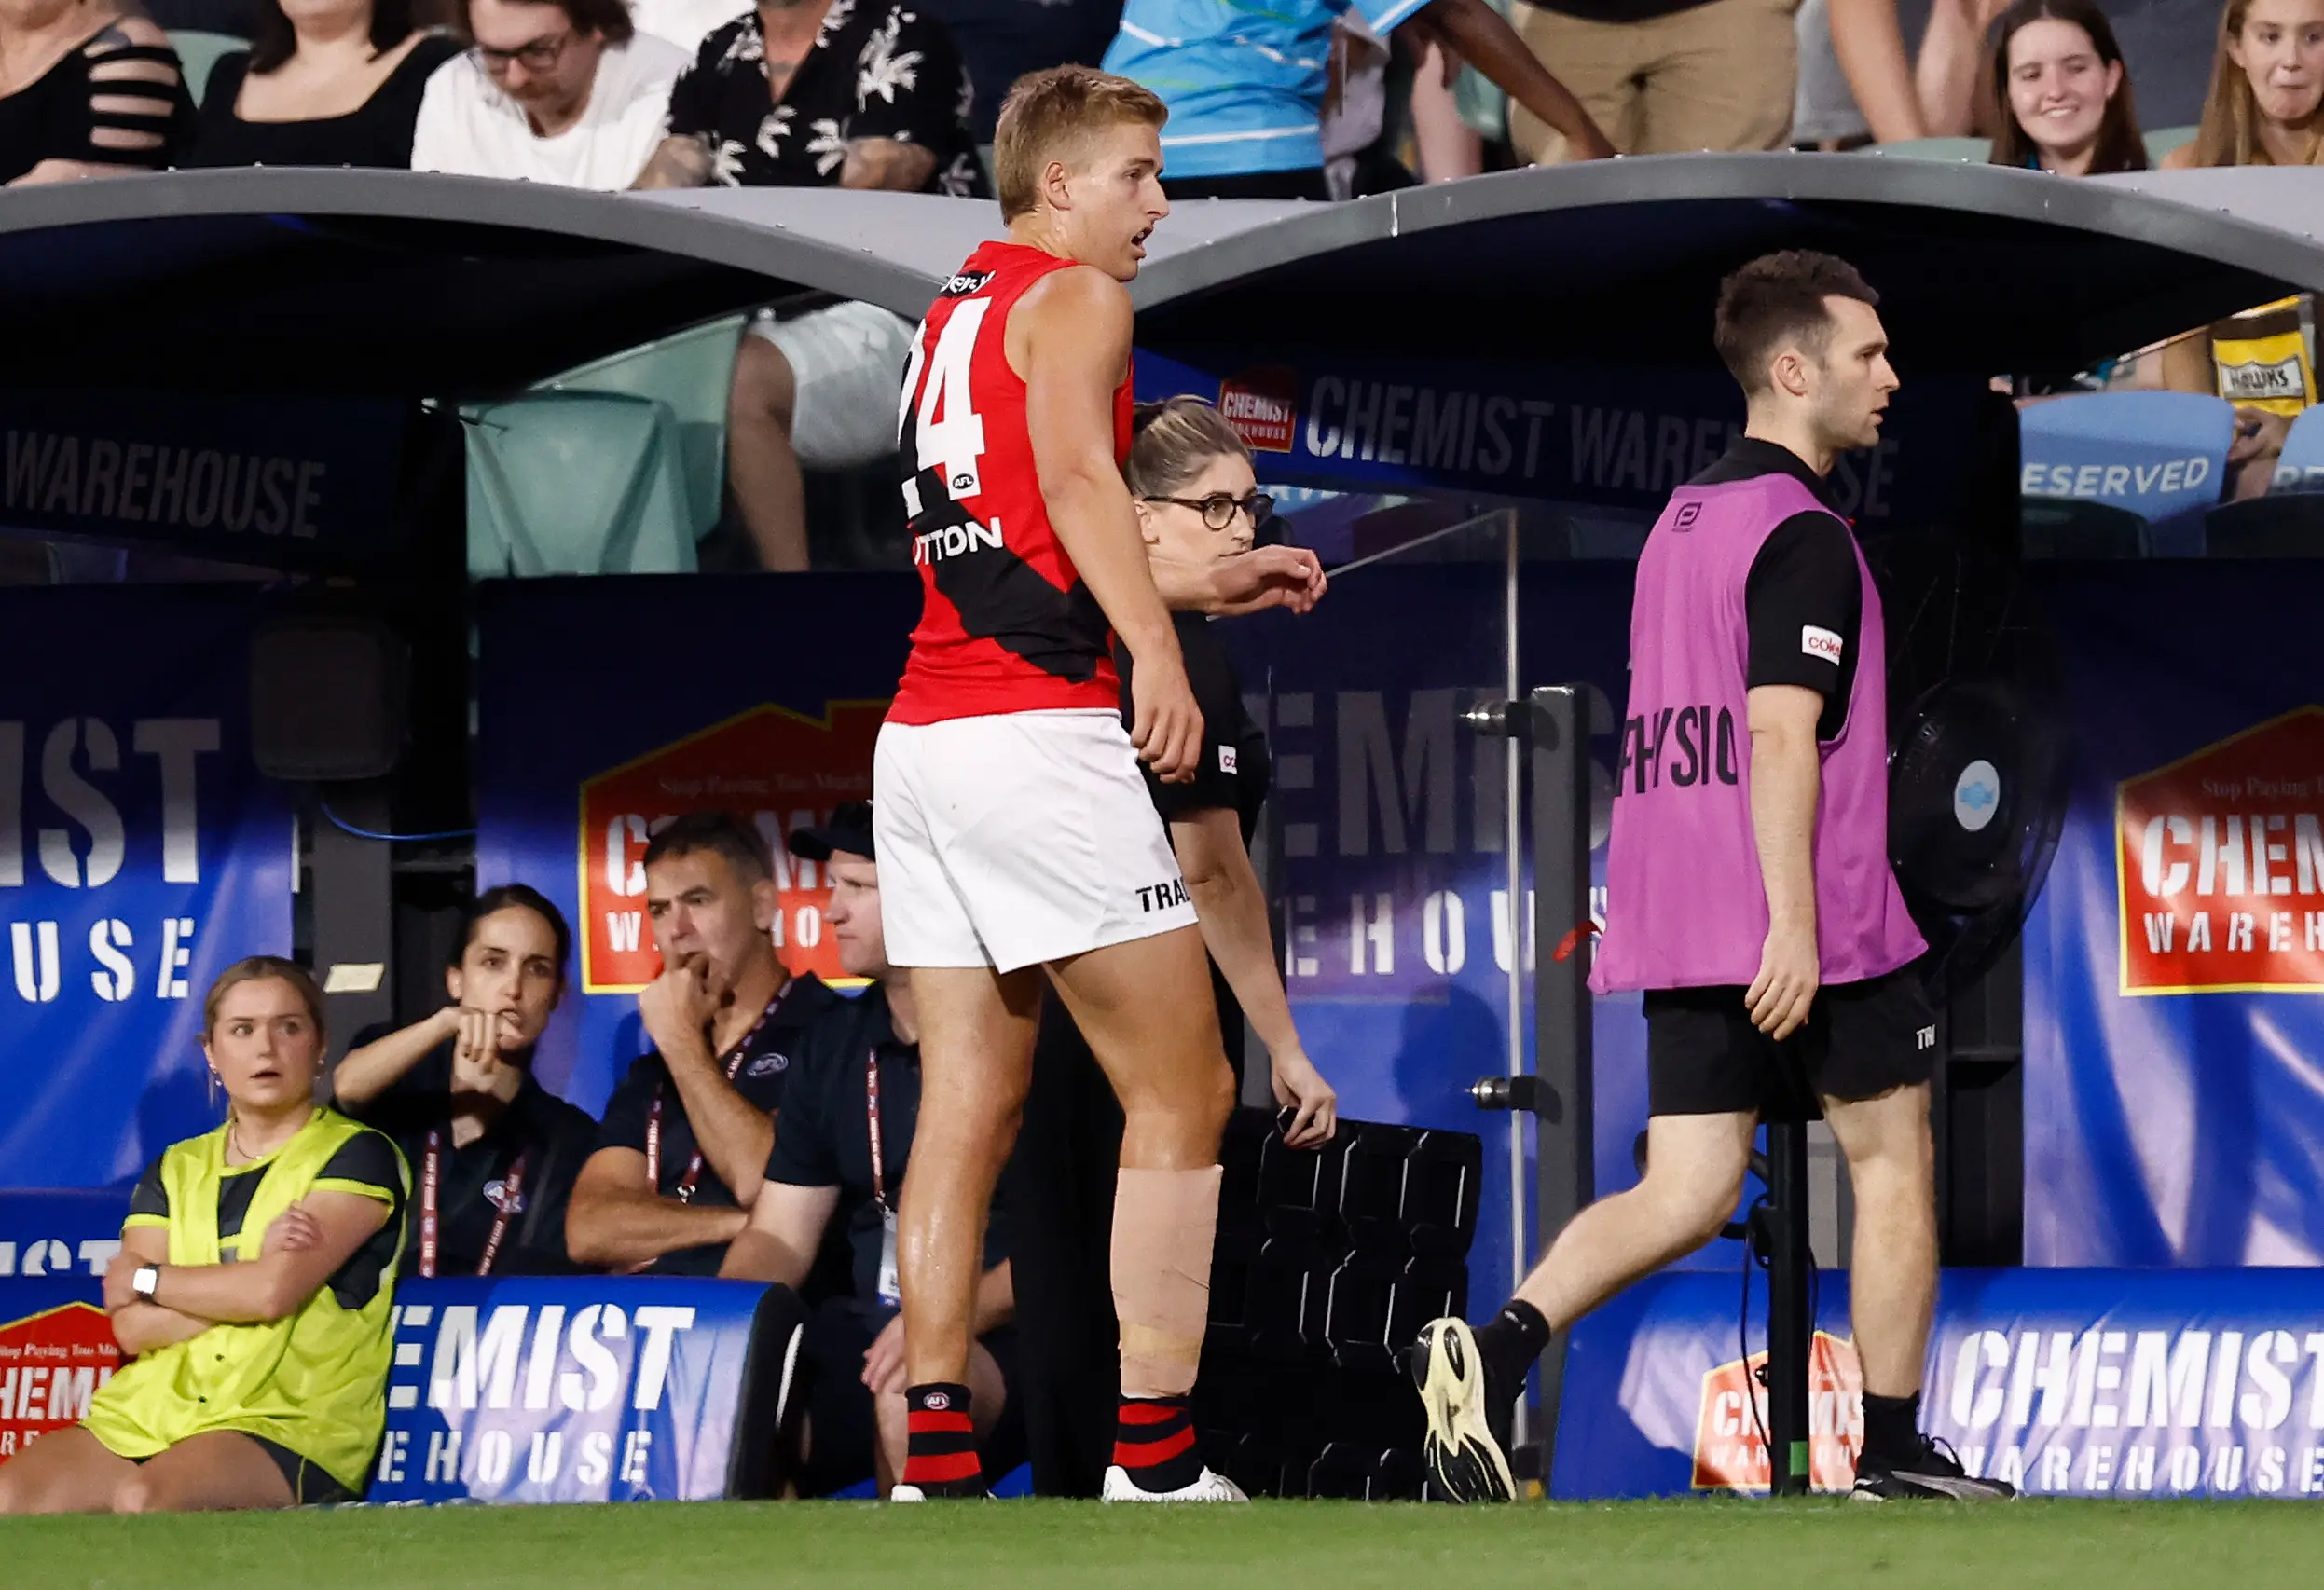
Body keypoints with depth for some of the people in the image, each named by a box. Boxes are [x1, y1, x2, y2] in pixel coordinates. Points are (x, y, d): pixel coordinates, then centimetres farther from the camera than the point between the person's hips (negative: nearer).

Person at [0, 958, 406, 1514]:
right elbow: (132, 1327, 5)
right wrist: (253, 1275, -7)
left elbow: (273, 1291, -10)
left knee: (142, 1502, -38)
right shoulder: (175, 1171, 21)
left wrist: (145, 1278, 5)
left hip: (285, 1426, -5)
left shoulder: (358, 1156, 5)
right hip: (144, 1418, 5)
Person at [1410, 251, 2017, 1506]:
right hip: (1810, 925, -8)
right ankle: (1894, 1457, 13)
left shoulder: (1681, 524, 17)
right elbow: (1780, 734, -20)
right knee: (1893, 1160, 8)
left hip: (1678, 926, 8)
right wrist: (1795, 925, -23)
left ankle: (1499, 1347, -20)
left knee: (1686, 1190, 3)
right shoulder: (1804, 535, -11)